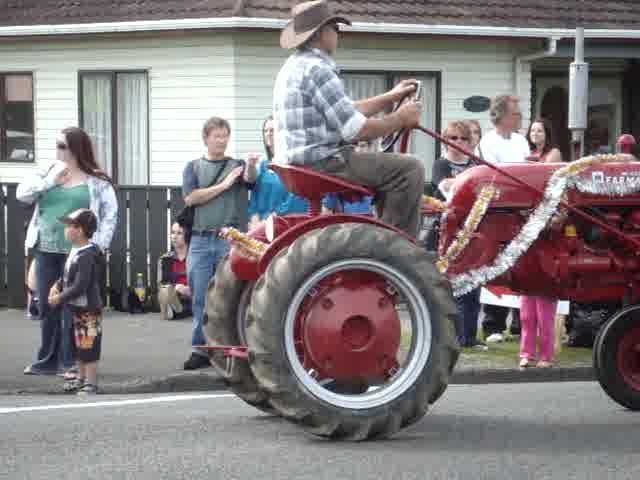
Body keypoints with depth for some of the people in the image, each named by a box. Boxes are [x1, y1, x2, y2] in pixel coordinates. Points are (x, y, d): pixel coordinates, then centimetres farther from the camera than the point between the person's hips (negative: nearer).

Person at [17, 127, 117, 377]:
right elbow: (22, 194, 3)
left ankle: (72, 362, 4)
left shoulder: (97, 182, 0)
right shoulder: (47, 173, 12)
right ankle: (47, 361, 21)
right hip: (46, 251, 4)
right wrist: (50, 180, -7)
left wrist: (99, 246, -11)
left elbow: (110, 215, -1)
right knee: (47, 307, 10)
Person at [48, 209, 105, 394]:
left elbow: (80, 286, -27)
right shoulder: (75, 251, 7)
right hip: (76, 309, 10)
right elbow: (68, 275, 20)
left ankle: (91, 383, 2)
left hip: (88, 309, -10)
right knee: (78, 346, 19)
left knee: (89, 347, -4)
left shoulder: (86, 256, -23)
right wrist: (57, 286, 2)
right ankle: (81, 378, 31)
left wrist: (60, 298, -20)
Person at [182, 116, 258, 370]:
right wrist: (223, 185, -4)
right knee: (200, 298, 2)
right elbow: (190, 197, -1)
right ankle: (200, 349, 8)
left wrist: (252, 166, -35)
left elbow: (250, 178, -13)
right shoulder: (193, 167, 14)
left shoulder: (237, 165, 10)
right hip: (201, 241, 1)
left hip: (231, 239, -1)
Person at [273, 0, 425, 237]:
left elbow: (345, 113, 23)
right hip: (323, 163, -11)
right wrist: (401, 119, -4)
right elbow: (355, 130, -18)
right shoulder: (317, 69, -16)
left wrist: (390, 97, 23)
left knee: (388, 166, 27)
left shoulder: (293, 66, 17)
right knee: (409, 169, -13)